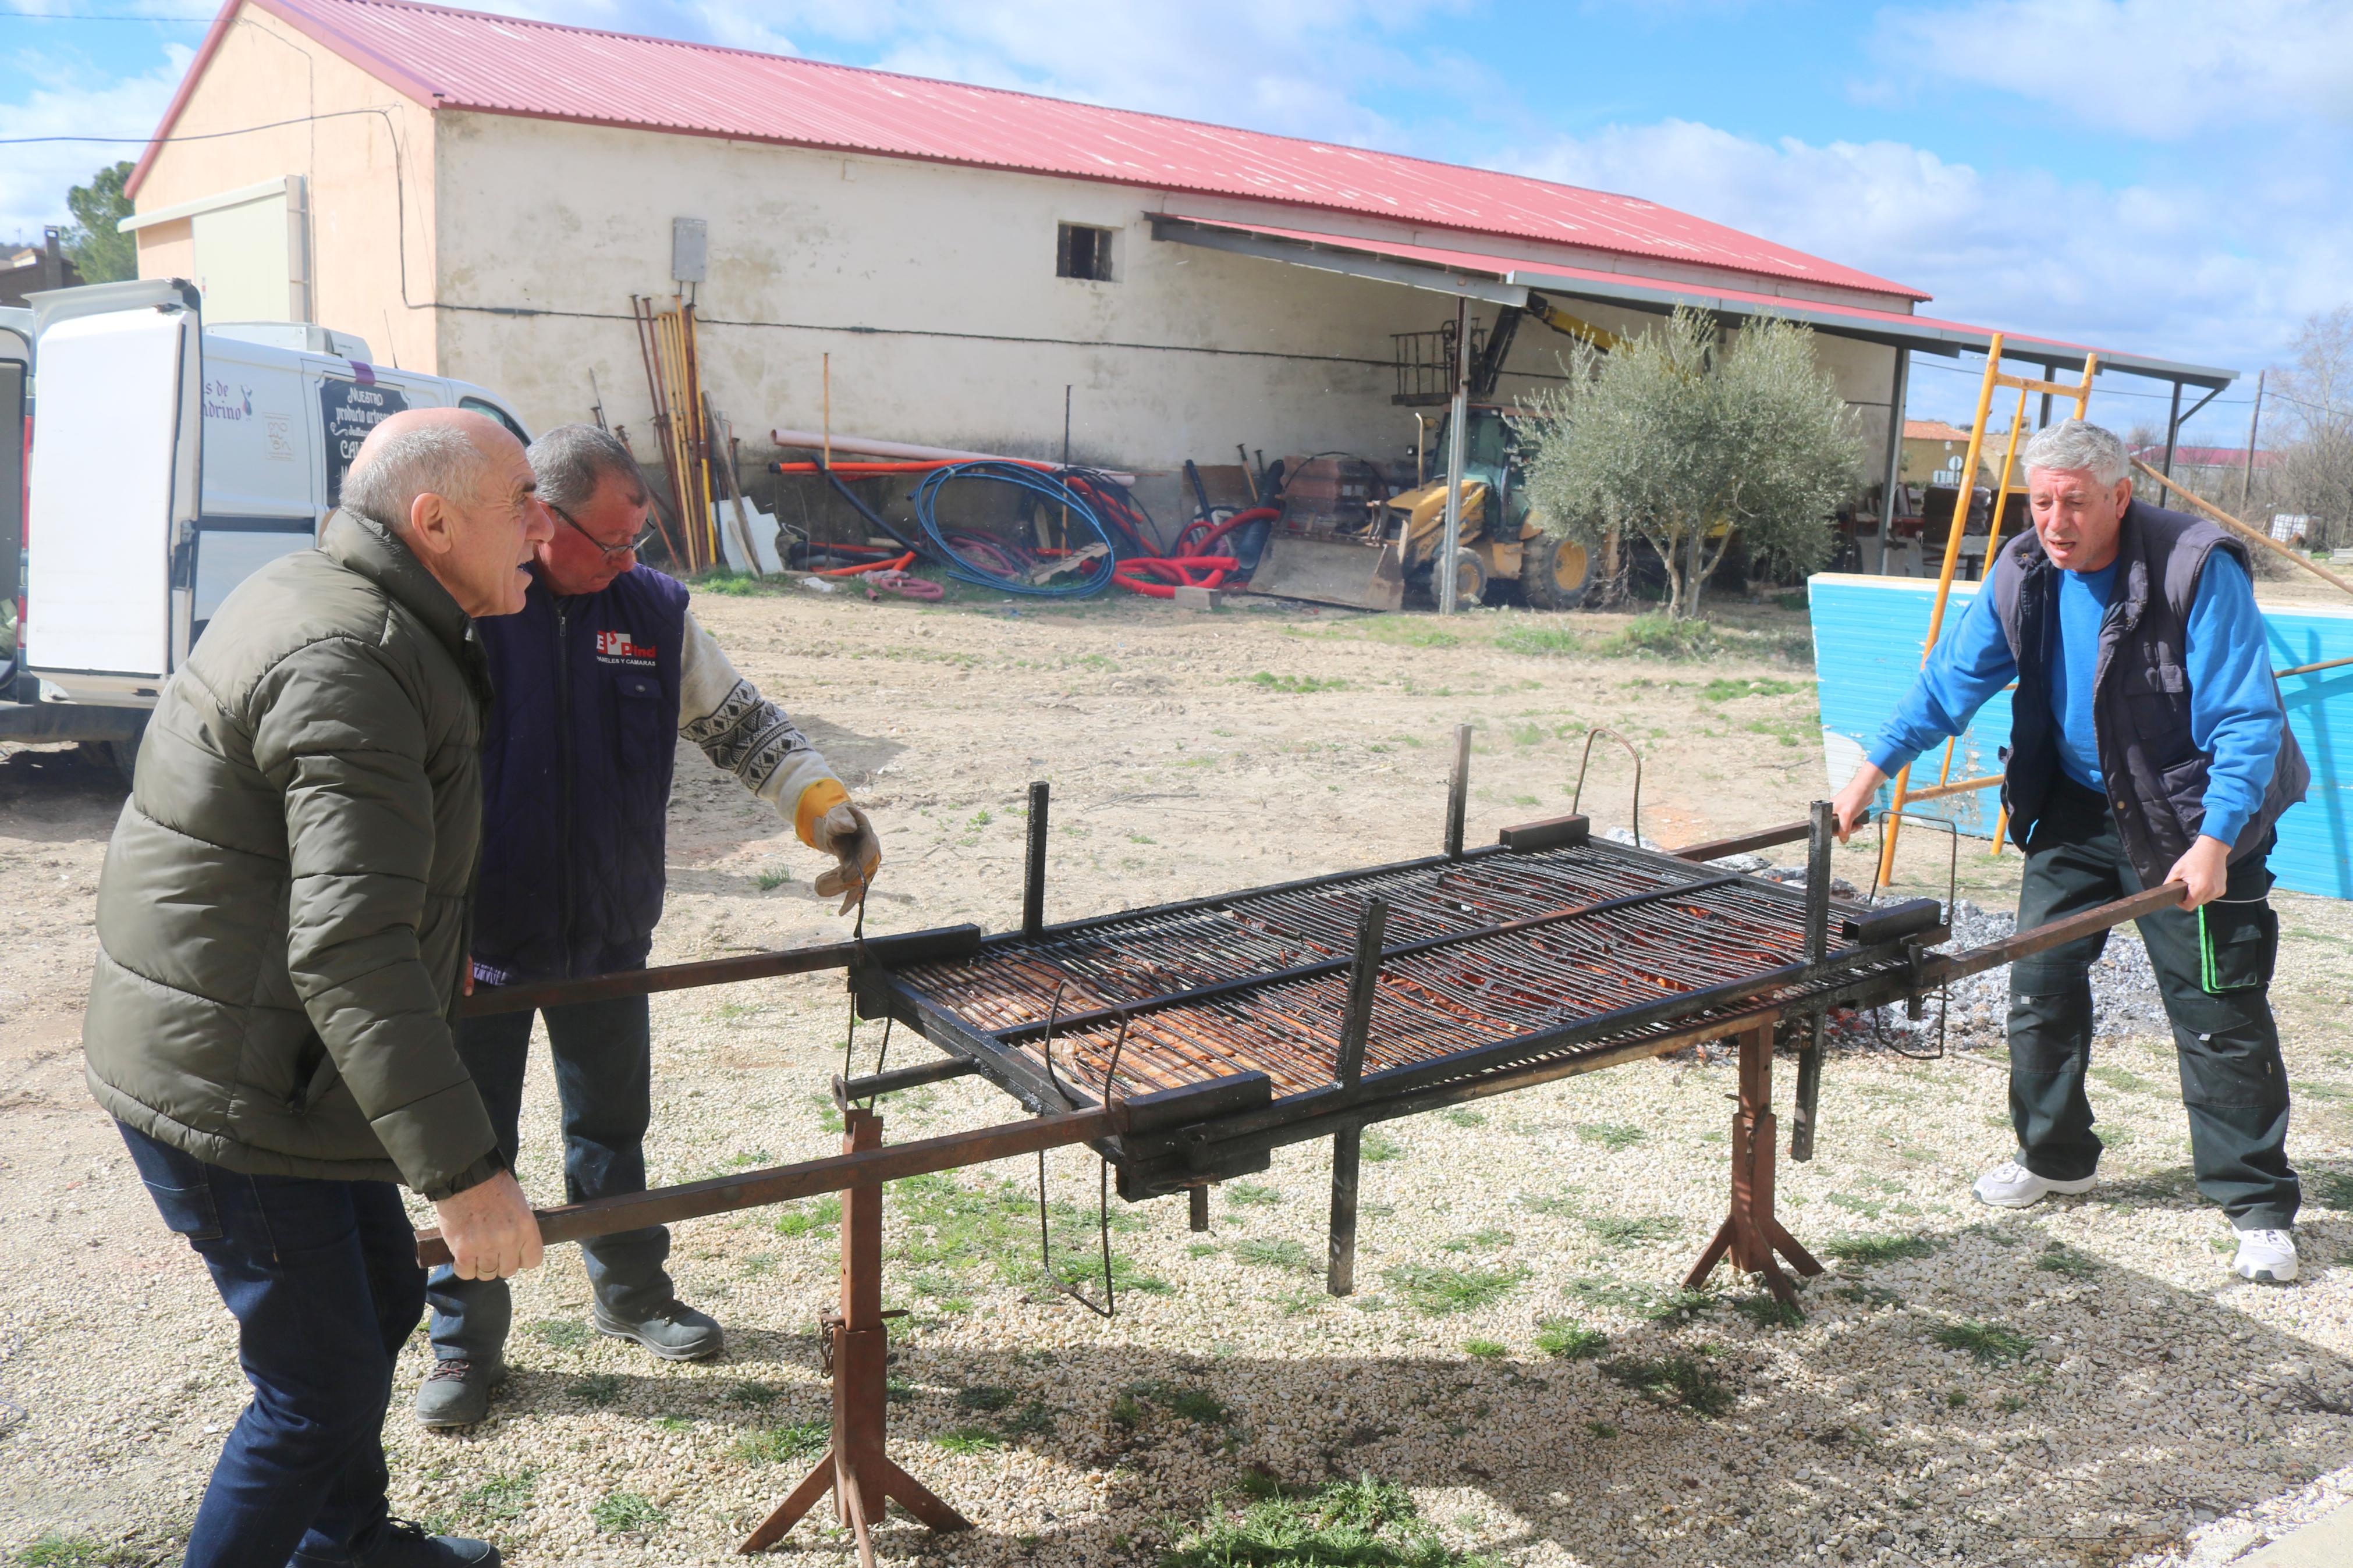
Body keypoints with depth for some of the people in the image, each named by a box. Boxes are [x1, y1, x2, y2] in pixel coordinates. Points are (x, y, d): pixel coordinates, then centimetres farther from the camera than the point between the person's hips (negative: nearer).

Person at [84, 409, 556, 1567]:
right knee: (323, 1390, 0)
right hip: (227, 1098, -10)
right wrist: (463, 1172, -34)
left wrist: (433, 957, 34)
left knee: (379, 1304, 23)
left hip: (259, 1065, 10)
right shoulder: (348, 667, -26)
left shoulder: (312, 597, 8)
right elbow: (347, 949, -34)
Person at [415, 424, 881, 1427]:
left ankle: (631, 1295, 40)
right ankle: (465, 1343, 28)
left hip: (609, 935, 4)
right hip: (478, 941, -4)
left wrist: (825, 807, -9)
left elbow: (739, 722, 6)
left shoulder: (653, 609, -2)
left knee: (613, 1127, 20)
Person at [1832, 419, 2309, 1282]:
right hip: (2075, 807, 6)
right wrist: (1877, 764, -3)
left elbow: (2247, 719, -23)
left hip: (2189, 820, -6)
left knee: (2219, 1014, -3)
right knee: (2040, 984, 10)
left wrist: (2215, 840, -31)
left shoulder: (2198, 569, -22)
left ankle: (2260, 1209, 10)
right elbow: (1953, 676, 4)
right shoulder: (2024, 573, -5)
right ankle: (2053, 1155, 29)